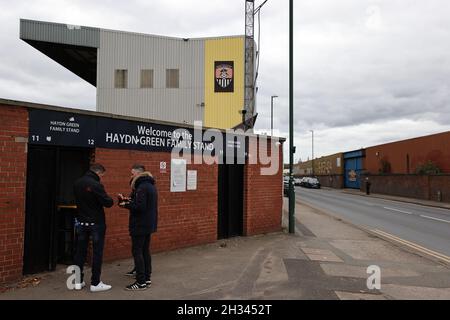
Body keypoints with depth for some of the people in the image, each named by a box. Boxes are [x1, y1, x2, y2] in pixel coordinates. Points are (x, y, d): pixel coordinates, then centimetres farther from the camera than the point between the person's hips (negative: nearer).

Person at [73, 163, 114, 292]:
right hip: (96, 223, -6)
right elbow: (108, 203, -17)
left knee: (80, 251, 12)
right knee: (97, 252, 2)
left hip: (81, 222, 7)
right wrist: (110, 199, 3)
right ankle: (95, 283, 7)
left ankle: (78, 281, 19)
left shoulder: (77, 183, 3)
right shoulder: (96, 185, -19)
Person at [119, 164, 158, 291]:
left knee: (137, 252, -3)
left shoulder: (142, 187, -18)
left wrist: (126, 204, -10)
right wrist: (127, 200, 9)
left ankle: (141, 282, 0)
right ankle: (147, 278, 21)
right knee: (145, 250, 14)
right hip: (149, 224, 10)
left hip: (140, 225, -10)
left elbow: (139, 206, -24)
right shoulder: (151, 186, 14)